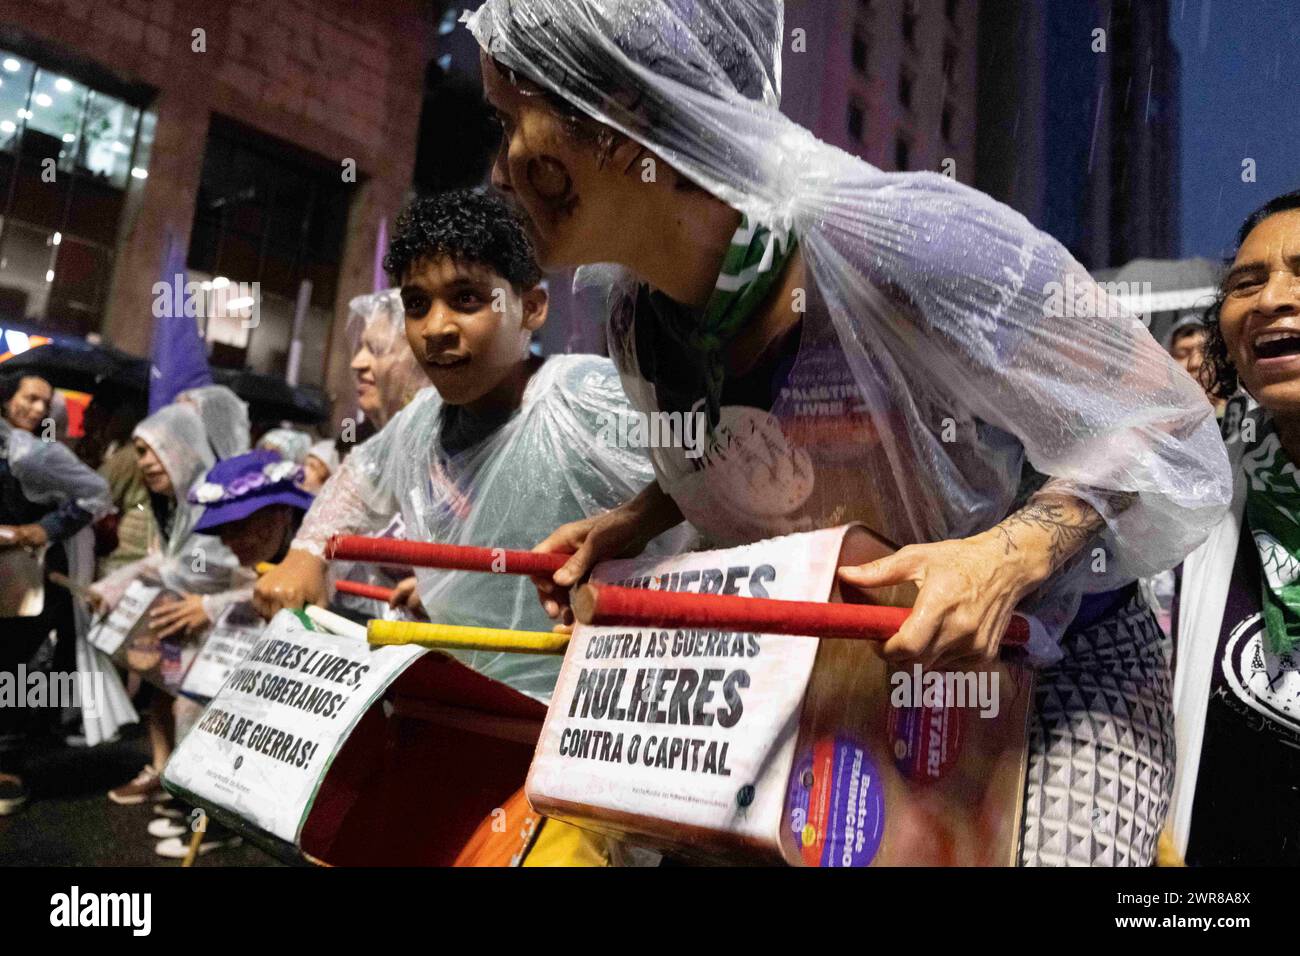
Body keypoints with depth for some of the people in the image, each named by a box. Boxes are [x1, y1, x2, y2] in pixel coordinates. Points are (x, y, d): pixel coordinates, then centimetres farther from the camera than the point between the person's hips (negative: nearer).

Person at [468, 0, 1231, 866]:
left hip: (1055, 666, -4)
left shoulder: (907, 244, -31)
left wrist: (1009, 556, -34)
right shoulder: (636, 313, -9)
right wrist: (633, 522, -5)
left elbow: (1172, 438, -19)